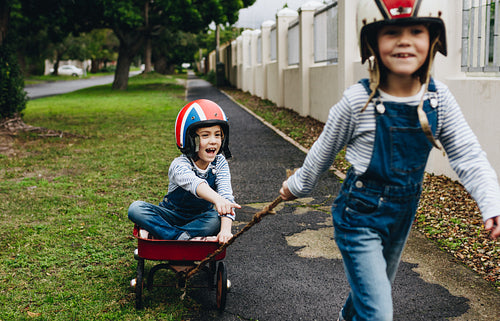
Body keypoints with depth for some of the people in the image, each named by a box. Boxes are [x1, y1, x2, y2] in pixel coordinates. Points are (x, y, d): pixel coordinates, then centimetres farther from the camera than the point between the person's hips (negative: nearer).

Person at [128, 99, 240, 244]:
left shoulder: (220, 163, -12)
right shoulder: (179, 165, -25)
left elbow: (226, 195, -25)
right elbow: (194, 183, -48)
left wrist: (226, 229, -42)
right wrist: (216, 198, -69)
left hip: (199, 219, 2)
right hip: (172, 215, -1)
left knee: (217, 219, -33)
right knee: (136, 209, -26)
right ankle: (180, 238, -33)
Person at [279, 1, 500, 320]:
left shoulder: (439, 98, -9)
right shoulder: (358, 101, -19)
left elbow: (467, 155, -6)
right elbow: (324, 150, -3)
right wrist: (298, 186, 11)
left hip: (403, 215, 5)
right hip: (360, 216, -5)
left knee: (376, 290, 26)